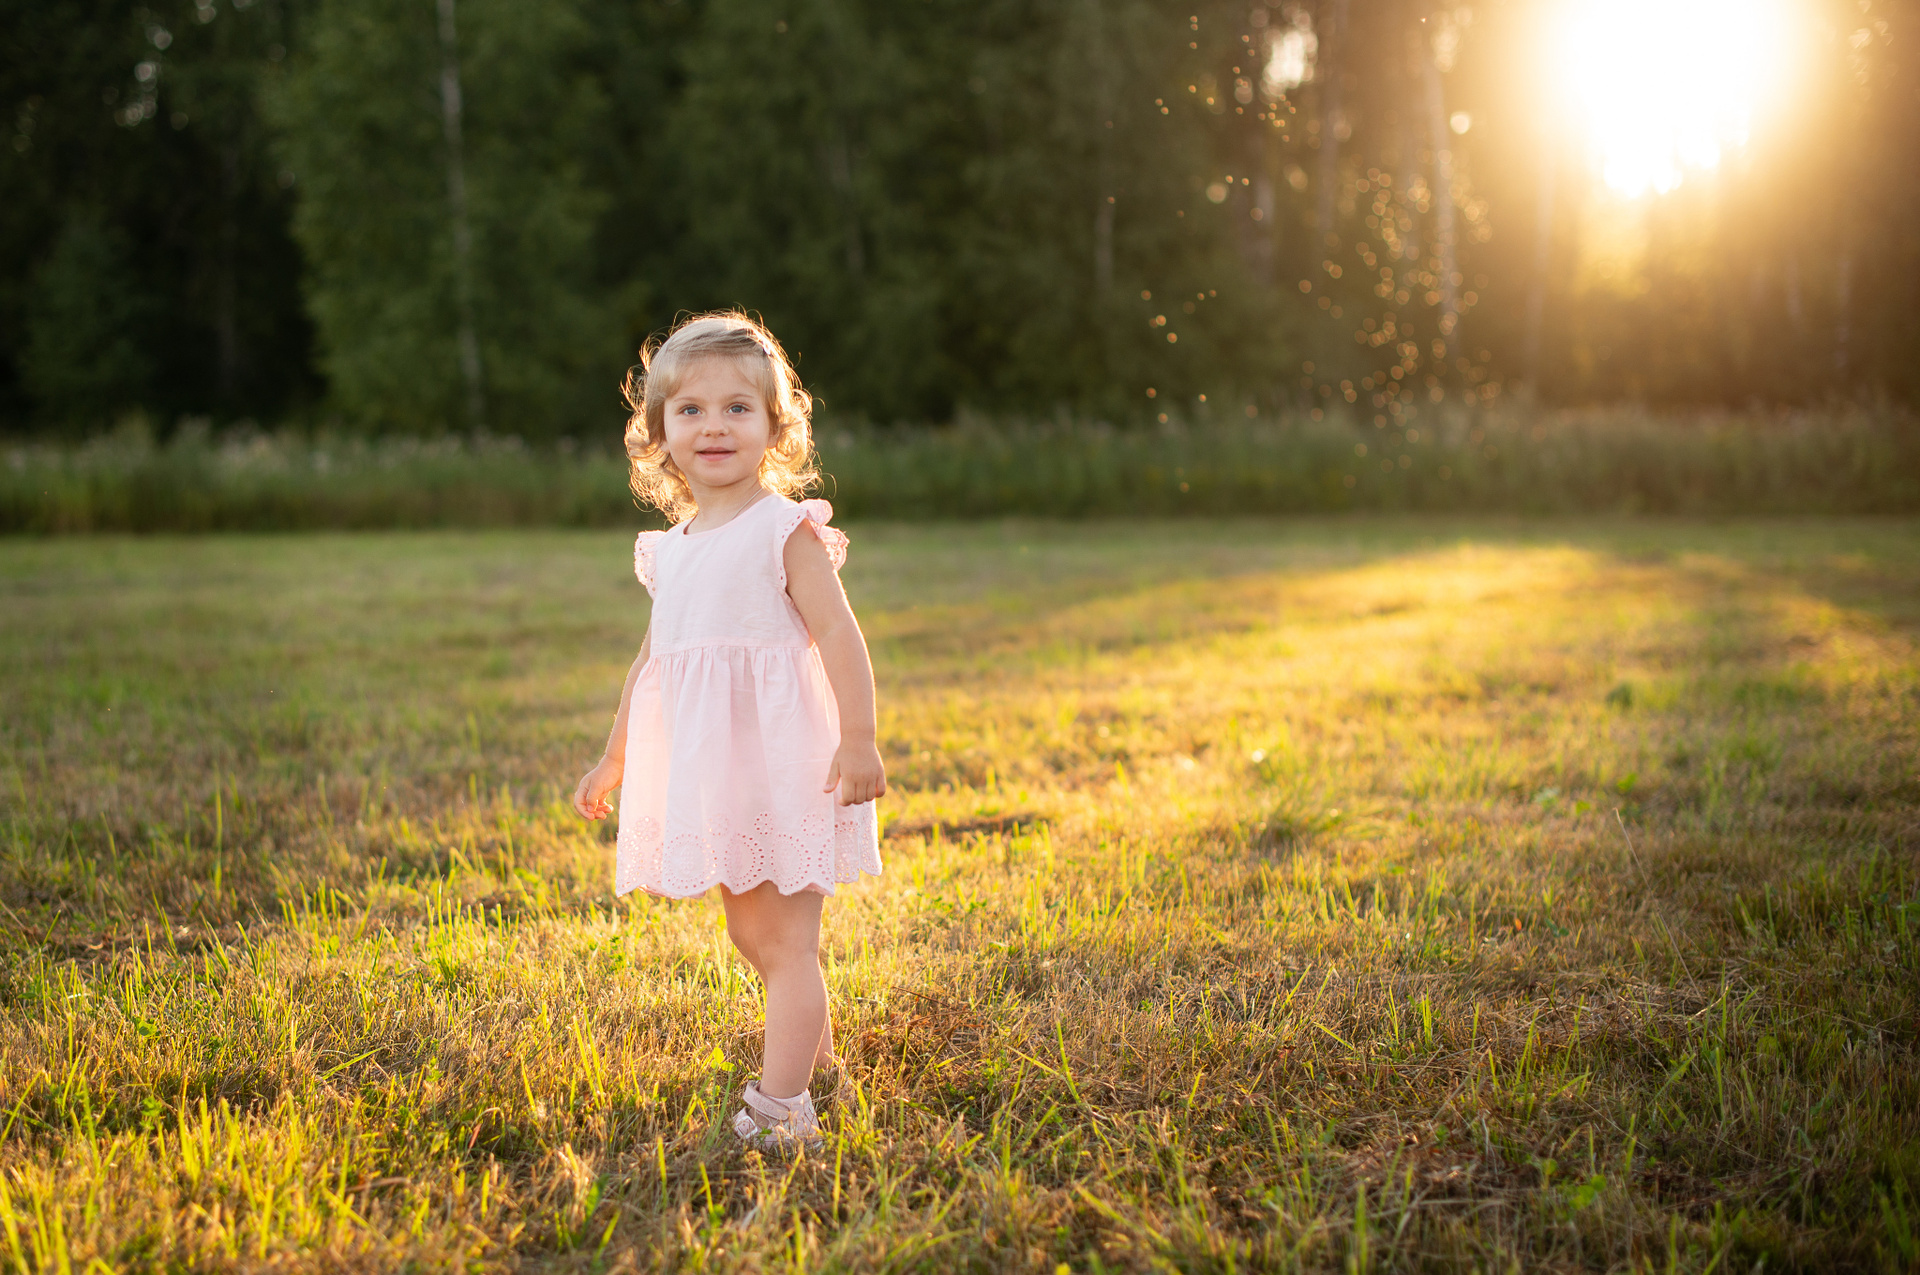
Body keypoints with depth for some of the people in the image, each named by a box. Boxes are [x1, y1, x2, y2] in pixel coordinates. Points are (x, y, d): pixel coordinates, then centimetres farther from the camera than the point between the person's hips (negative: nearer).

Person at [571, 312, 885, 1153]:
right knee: (752, 934, 17)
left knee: (787, 940, -6)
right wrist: (612, 761, 25)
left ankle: (781, 1106, -5)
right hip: (709, 769, 7)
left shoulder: (786, 529, -8)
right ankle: (816, 1053, 35)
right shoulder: (672, 549, 13)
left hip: (782, 761, -7)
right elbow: (653, 659, 22)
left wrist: (859, 740, -24)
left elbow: (837, 633, -15)